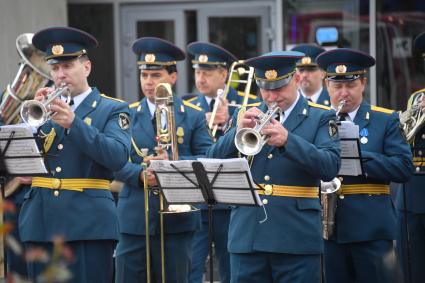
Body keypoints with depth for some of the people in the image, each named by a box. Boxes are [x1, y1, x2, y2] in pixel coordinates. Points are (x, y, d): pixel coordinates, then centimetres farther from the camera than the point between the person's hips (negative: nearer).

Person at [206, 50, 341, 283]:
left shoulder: (320, 118, 5)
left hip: (296, 239, -3)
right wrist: (238, 132, -14)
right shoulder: (244, 116, 14)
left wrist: (288, 140, -23)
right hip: (247, 236, 3)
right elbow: (213, 162, 4)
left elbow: (330, 167, -10)